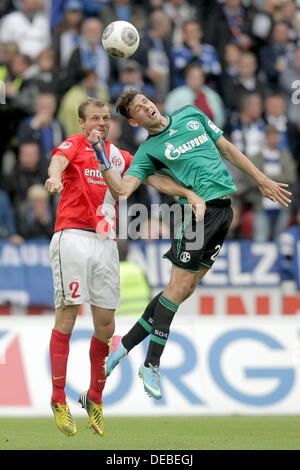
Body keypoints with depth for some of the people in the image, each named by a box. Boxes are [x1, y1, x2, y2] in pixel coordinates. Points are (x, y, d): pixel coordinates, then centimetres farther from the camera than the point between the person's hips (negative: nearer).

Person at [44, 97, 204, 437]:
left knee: (105, 325, 2)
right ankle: (58, 400, -5)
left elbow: (153, 178, 19)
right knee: (67, 316, -9)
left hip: (106, 243, 5)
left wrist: (188, 193, 3)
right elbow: (59, 159, -16)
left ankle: (94, 398, 17)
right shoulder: (75, 144, 5)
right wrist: (55, 178, -40)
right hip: (73, 238, -5)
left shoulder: (120, 157, 21)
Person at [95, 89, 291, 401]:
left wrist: (262, 180, 19)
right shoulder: (148, 151, -1)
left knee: (186, 287, 5)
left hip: (224, 210, 5)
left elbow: (227, 149, 20)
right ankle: (151, 366, -2)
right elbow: (121, 189, -13)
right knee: (179, 286, -10)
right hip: (196, 211, -5)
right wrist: (101, 156, -26)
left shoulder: (191, 115, 13)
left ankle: (126, 344, 13)